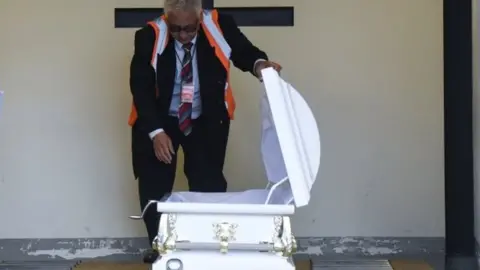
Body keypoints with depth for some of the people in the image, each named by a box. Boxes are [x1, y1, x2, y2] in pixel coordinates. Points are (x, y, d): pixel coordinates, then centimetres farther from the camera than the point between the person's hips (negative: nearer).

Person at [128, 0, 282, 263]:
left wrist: (258, 64, -28)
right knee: (154, 186, 6)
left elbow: (243, 52, -4)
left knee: (209, 185, 3)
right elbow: (141, 88, -22)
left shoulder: (220, 26, -21)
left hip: (206, 121, 1)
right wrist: (156, 131, -29)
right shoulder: (149, 37, -25)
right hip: (159, 121, 0)